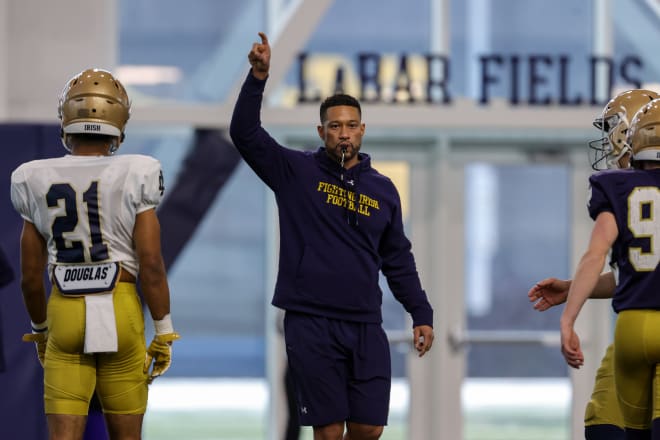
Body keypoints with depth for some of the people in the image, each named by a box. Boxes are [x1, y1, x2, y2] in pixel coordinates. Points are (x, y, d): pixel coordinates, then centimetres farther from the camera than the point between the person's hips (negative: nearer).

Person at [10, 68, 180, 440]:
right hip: (121, 312, -1)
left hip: (65, 315, 1)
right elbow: (151, 265, -11)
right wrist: (164, 333, -3)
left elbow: (31, 276, 6)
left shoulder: (38, 184, 1)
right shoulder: (134, 178, -7)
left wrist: (41, 330, 21)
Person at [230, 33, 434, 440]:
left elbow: (398, 260, 18)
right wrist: (258, 77, -20)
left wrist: (421, 314, 13)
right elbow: (245, 133, -8)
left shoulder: (382, 189, 12)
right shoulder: (296, 172, 2)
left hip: (365, 327, 3)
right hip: (311, 325, -3)